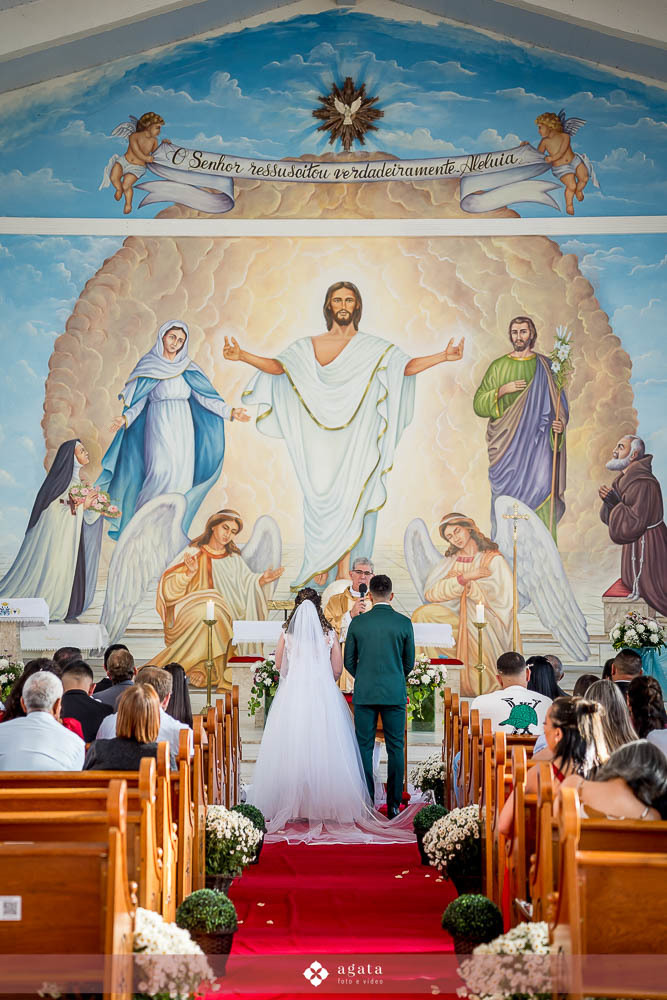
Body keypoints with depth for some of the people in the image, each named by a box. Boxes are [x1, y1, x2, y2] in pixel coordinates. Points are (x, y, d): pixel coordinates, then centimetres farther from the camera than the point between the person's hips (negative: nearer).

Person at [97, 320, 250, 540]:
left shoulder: (187, 368, 14)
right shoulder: (148, 365, 6)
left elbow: (204, 396, 11)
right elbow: (140, 400, 4)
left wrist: (230, 412, 1)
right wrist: (126, 417, -13)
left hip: (182, 427, 4)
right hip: (159, 425, -4)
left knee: (181, 475, -5)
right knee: (161, 472, -19)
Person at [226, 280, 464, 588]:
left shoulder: (373, 348, 7)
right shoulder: (308, 346, 10)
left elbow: (406, 366, -3)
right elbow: (278, 366, 1)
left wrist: (444, 356, -16)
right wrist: (242, 355, -12)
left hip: (355, 435, -1)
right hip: (320, 438, 1)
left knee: (350, 495, -4)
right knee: (319, 495, -1)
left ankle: (344, 569, 2)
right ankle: (319, 572, 6)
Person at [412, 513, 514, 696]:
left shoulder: (493, 559, 0)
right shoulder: (450, 561, 13)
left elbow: (499, 597, -11)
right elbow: (430, 593, -2)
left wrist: (463, 581, -8)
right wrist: (464, 578, -13)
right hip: (456, 620, 4)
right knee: (423, 614, -20)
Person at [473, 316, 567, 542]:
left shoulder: (545, 366, 9)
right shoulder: (498, 367, 9)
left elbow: (559, 403, 11)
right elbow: (478, 405, 5)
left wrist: (560, 424, -9)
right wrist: (502, 390, -10)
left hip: (537, 442, 0)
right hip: (507, 443, 1)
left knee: (540, 494, -13)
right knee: (506, 494, -6)